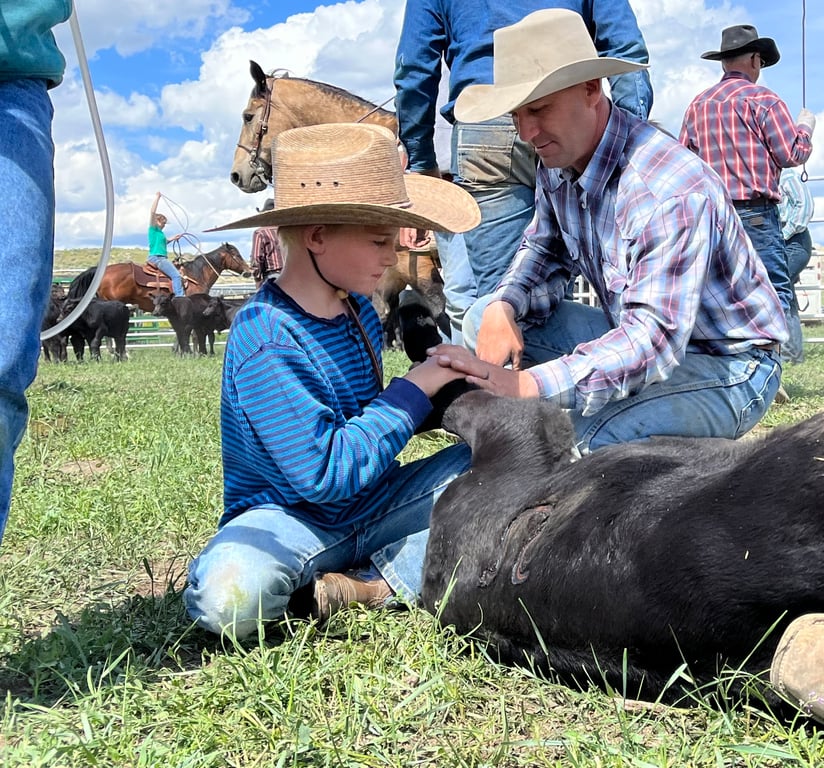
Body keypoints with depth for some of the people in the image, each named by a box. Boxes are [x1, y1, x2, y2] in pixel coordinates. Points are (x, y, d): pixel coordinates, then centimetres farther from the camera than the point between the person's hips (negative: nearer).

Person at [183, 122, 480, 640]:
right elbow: (325, 472, -26)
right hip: (292, 517, -8)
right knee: (228, 600, -38)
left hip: (372, 505, 8)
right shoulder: (267, 340, -22)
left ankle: (373, 587, -16)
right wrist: (415, 389, -19)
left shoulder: (358, 309, 3)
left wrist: (444, 392, 3)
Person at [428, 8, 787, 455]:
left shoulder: (670, 191, -31)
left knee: (589, 442, -37)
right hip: (648, 335, 8)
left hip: (727, 368, -8)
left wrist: (523, 384, -47)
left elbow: (655, 337, -37)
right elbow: (545, 251, 9)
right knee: (484, 321, -3)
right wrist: (504, 306, -15)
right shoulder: (557, 164, -4)